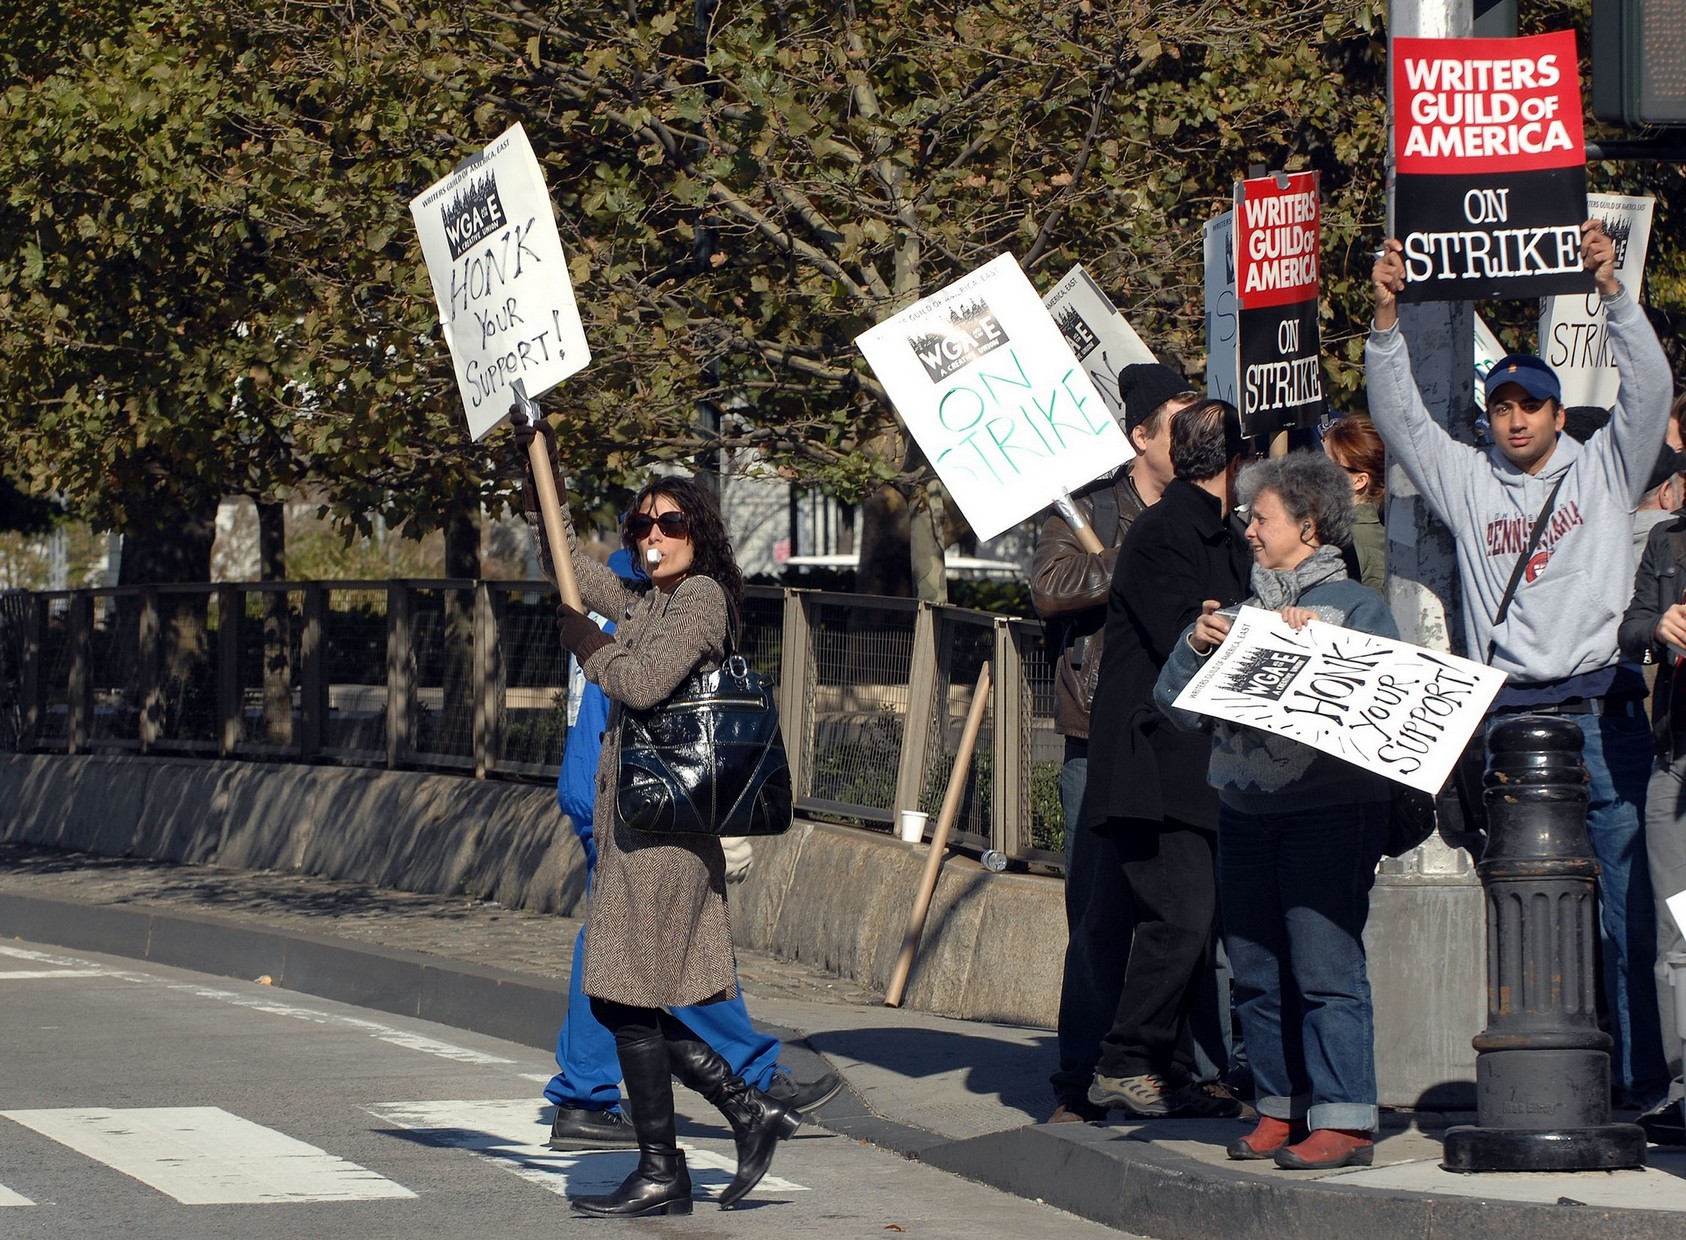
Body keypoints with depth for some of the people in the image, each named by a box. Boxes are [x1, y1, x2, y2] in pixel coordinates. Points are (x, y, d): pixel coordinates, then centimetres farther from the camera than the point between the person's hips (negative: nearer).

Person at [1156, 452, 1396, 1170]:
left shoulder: (1355, 606, 4)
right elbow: (1177, 705, 12)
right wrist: (1196, 645, -4)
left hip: (1331, 807, -6)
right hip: (1244, 808, 6)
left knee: (1324, 967, -12)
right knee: (1256, 974, 7)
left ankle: (1345, 1120, -13)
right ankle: (1280, 1109, 16)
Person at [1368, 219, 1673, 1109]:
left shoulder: (1603, 471, 11)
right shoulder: (1468, 483, 15)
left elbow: (1649, 389, 0)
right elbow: (1400, 417, 10)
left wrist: (1613, 291, -12)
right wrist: (1387, 319, -2)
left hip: (1601, 714, -2)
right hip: (1508, 720, 2)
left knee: (1625, 904, -3)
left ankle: (1639, 1081, -1)